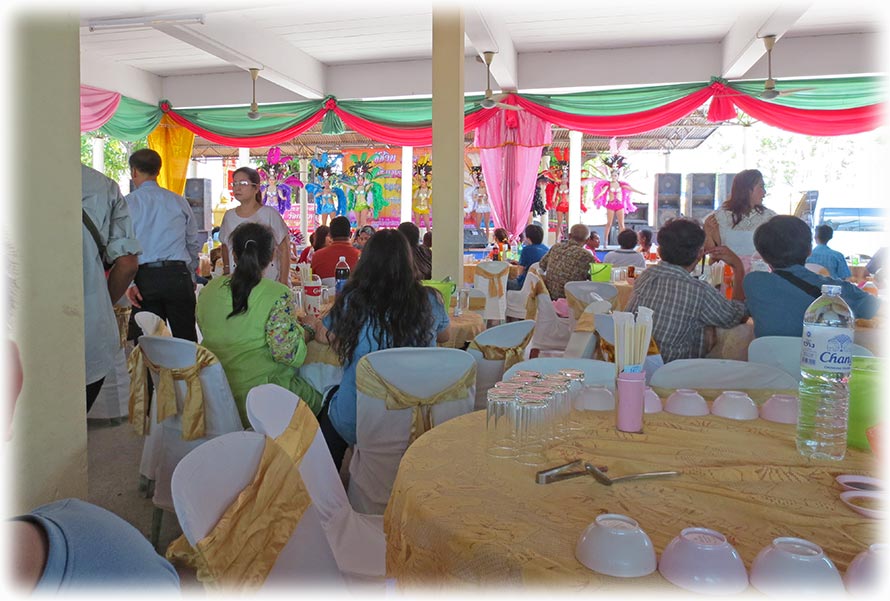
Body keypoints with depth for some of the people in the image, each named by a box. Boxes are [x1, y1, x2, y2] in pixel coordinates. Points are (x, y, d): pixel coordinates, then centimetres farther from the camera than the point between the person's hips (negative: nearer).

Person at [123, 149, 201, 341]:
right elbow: (194, 243, 12)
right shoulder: (179, 201, 8)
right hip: (178, 273, 1)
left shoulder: (128, 202, 3)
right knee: (187, 339, 4)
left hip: (145, 277, -1)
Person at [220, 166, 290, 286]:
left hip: (269, 281, -4)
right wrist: (226, 273, 11)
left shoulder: (269, 214, -6)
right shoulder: (229, 216, 9)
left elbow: (284, 250, -5)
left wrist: (283, 283, -8)